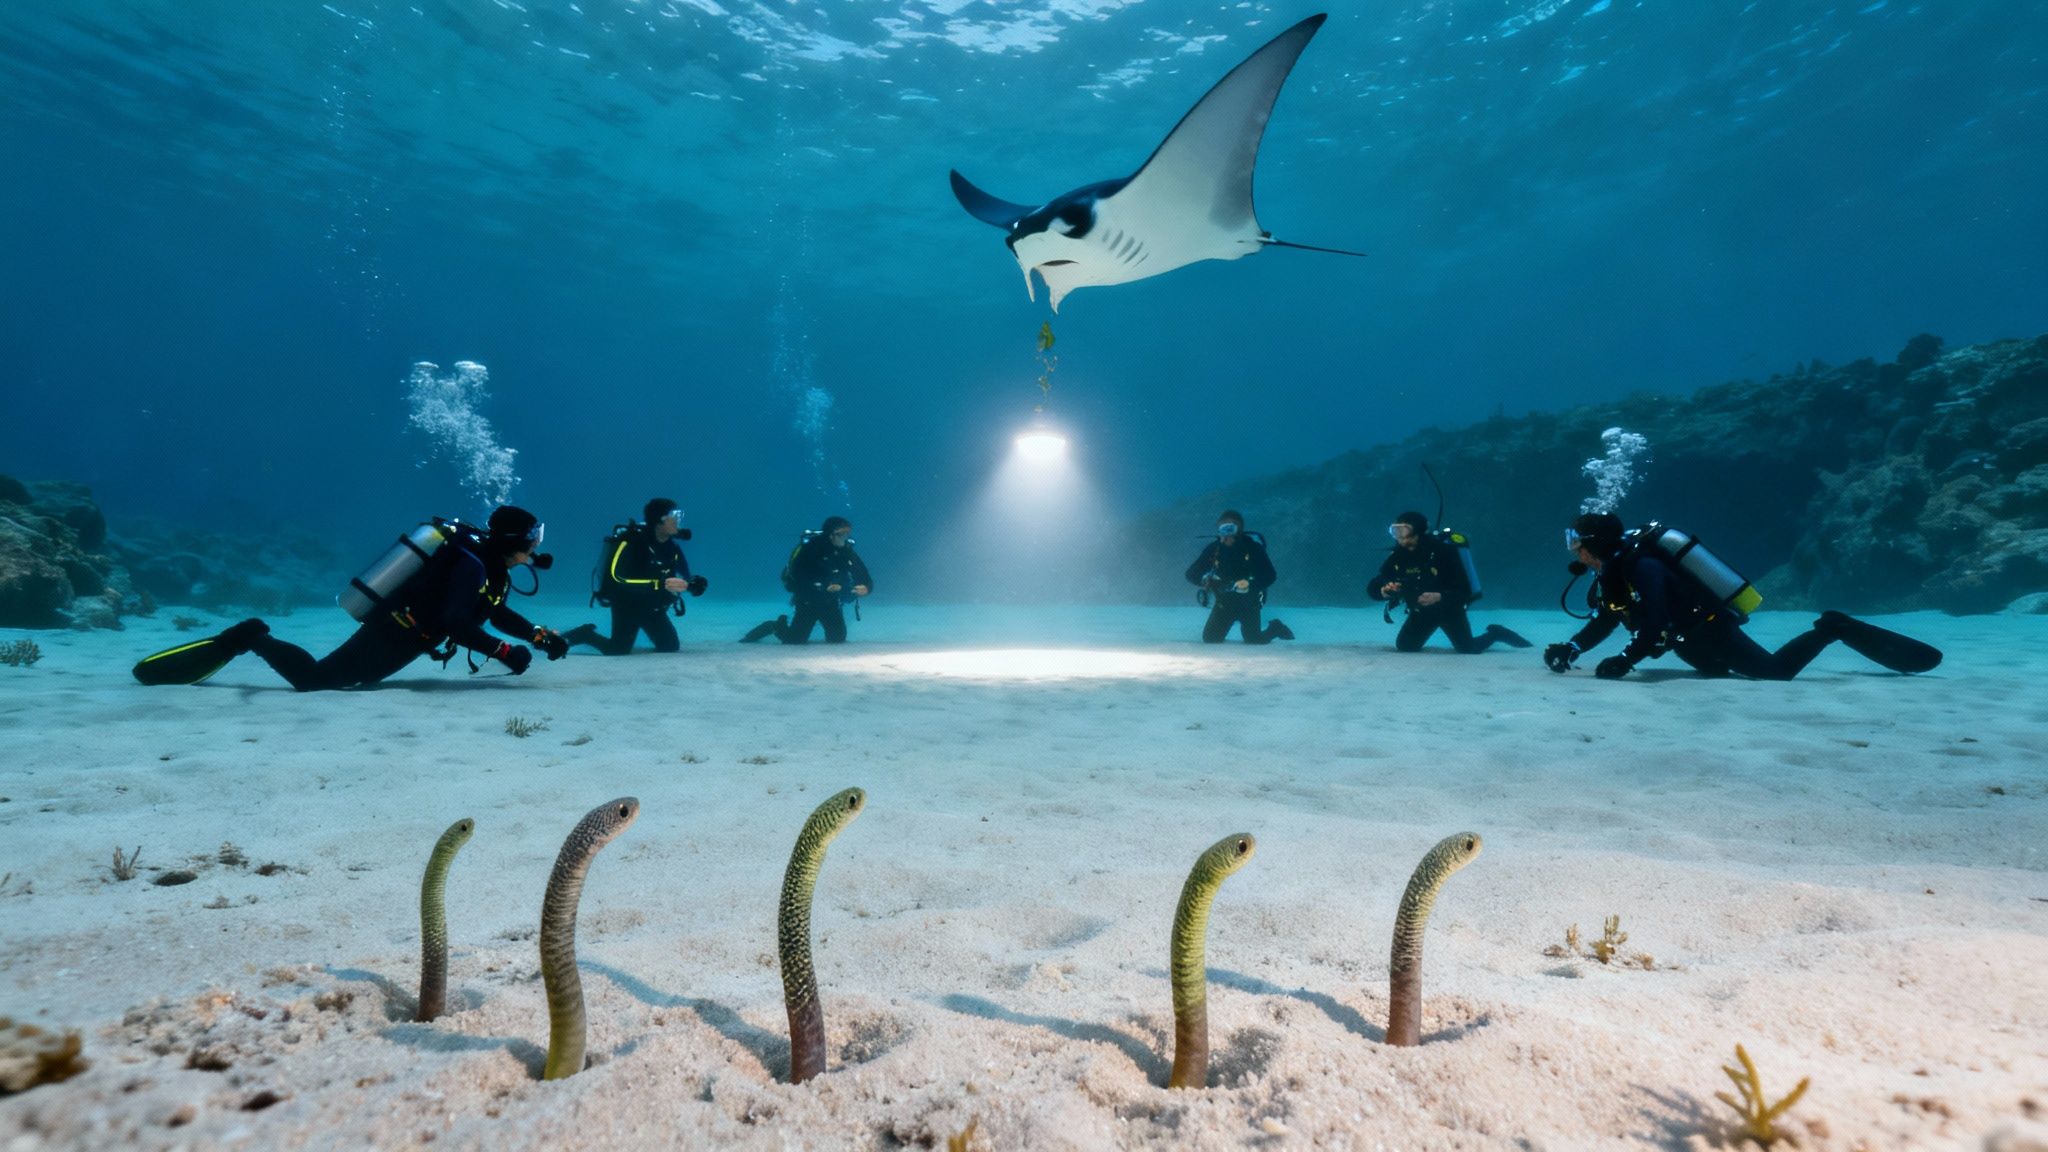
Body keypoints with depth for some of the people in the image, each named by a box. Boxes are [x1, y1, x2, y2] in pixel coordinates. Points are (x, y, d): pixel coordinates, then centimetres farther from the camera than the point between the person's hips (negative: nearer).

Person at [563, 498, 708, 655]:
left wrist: (696, 584, -21)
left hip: (652, 607, 6)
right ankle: (585, 634, 15)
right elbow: (616, 578, -36)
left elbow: (686, 579, 5)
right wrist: (661, 584, -42)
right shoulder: (631, 541, -25)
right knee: (619, 649, -13)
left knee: (671, 645, 4)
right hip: (626, 604, -6)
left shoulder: (673, 548, -5)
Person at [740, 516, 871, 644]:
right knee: (796, 641, -6)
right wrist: (824, 587, -41)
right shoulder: (810, 548, -23)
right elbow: (796, 578, -29)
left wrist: (865, 588, -36)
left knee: (838, 639, -1)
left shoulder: (847, 552, -11)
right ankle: (779, 626, 29)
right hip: (807, 600, -4)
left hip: (830, 601, 4)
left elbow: (866, 580, -11)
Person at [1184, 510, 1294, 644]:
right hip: (1224, 601, 3)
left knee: (1253, 641, -3)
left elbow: (1270, 576, -22)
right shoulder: (1214, 548, -11)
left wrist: (1249, 585, -38)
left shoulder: (1253, 548, -18)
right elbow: (1191, 574, -10)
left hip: (1248, 602, -3)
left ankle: (1275, 628, 30)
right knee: (1210, 639, -3)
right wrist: (1205, 581, -30)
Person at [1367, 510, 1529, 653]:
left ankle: (1495, 634, 25)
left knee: (1469, 649, -6)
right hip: (1422, 611, 3)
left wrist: (1440, 597, -44)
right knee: (1404, 646, -6)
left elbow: (1464, 591, -26)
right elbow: (1372, 587, -14)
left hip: (1449, 608, -3)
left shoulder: (1443, 551, -27)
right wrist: (1383, 590, -37)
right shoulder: (1397, 556, -16)